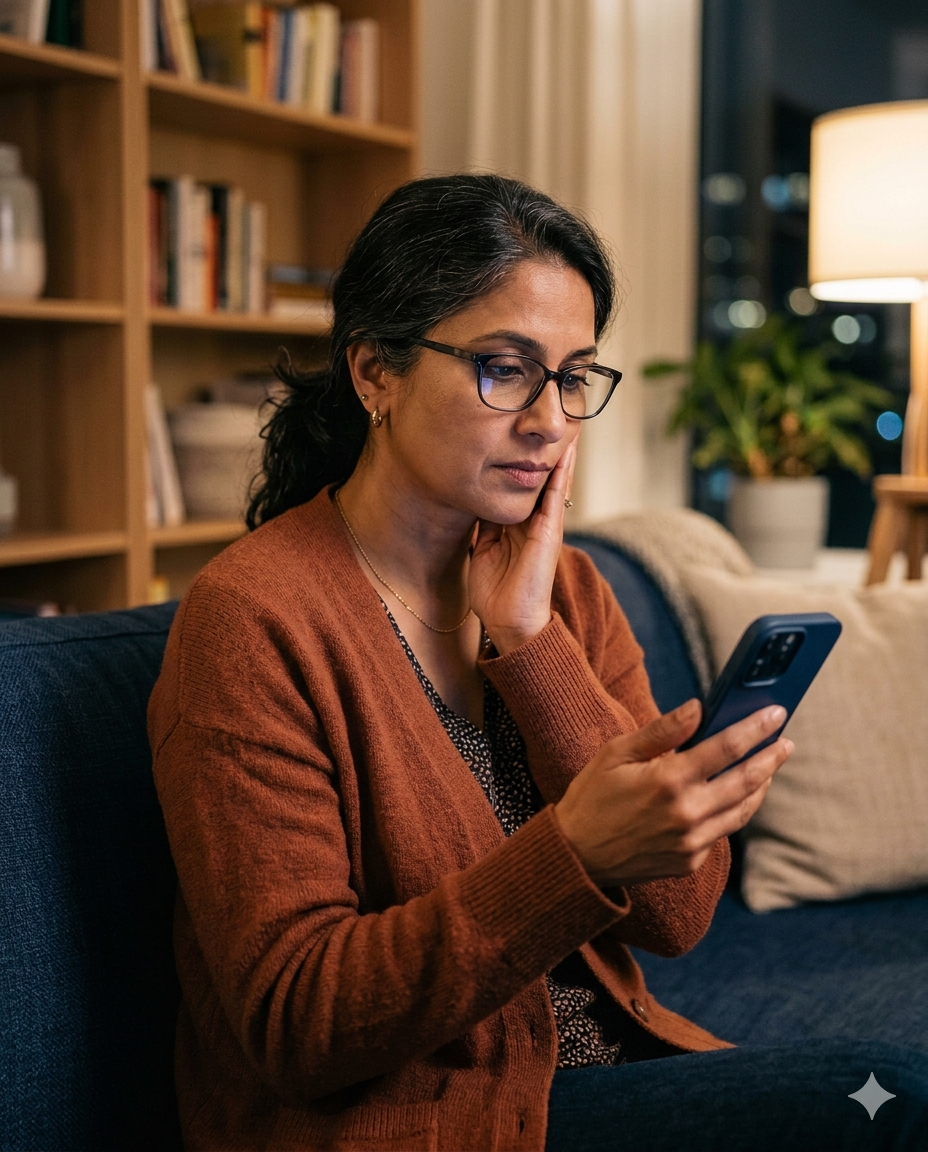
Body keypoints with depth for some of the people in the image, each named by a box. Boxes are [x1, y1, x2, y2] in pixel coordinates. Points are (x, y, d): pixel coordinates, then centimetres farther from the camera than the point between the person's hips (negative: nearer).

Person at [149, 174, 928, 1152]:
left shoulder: (563, 587, 4)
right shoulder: (250, 620, -15)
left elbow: (676, 914, -4)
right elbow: (296, 1024, -20)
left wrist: (529, 642, -14)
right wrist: (577, 853, -33)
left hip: (601, 1061, 6)